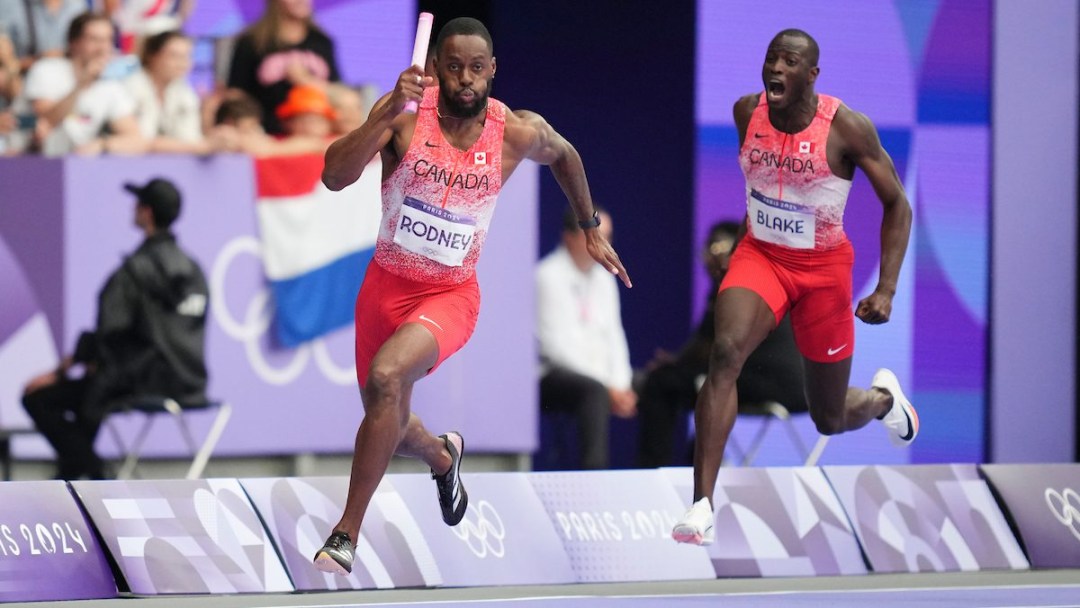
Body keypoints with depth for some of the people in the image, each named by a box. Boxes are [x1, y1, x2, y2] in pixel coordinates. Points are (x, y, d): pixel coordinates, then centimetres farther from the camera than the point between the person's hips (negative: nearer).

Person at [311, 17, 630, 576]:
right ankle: (442, 456, 56)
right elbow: (335, 177, -30)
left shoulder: (519, 133, -11)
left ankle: (347, 532, -24)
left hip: (452, 294, -2)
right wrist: (386, 117, -43)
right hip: (387, 284, 2)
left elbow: (564, 155, 14)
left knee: (386, 377, -31)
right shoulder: (404, 114, -17)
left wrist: (590, 230, 21)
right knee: (391, 429, 16)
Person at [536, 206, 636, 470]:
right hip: (552, 376, -8)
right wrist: (607, 387, -19)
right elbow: (556, 345, -16)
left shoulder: (603, 278, 14)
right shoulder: (550, 277, -9)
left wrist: (620, 385, -7)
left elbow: (612, 337, 13)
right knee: (594, 390, -36)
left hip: (598, 375, 8)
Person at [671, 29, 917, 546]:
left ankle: (883, 396, 50)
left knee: (830, 420, 10)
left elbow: (897, 204, -11)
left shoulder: (847, 129, -20)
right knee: (725, 352, -29)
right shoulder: (748, 112, -9)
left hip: (823, 268, -2)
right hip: (760, 255, 2)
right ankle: (701, 506, -32)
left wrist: (886, 290, -19)